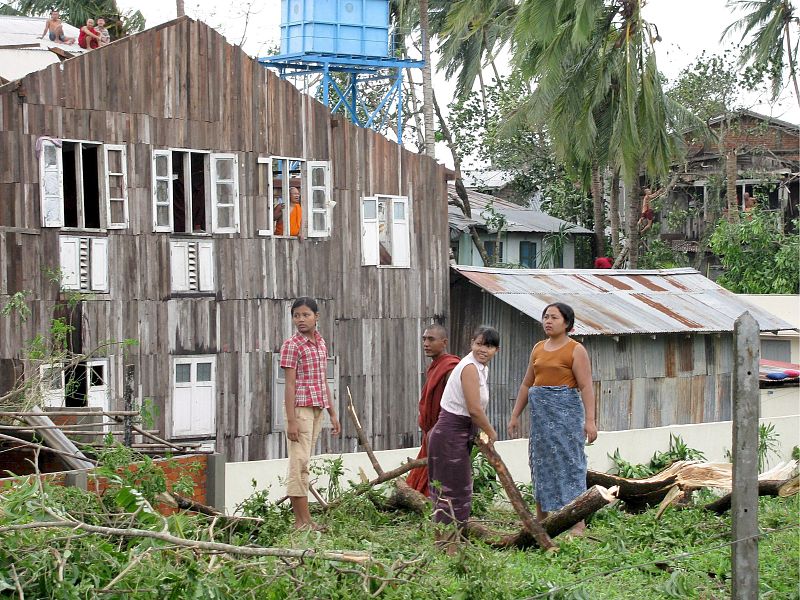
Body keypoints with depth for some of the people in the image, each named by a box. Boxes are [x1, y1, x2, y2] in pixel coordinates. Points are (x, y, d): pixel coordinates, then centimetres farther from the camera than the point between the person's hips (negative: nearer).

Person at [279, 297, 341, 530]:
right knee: (299, 463, -7)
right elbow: (290, 384, -12)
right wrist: (291, 420, -17)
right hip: (300, 408, -7)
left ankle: (302, 519, 13)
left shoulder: (321, 343, 13)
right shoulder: (292, 345, -8)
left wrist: (332, 413, 17)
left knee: (303, 463, 10)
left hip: (318, 409, 7)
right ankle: (303, 521, -7)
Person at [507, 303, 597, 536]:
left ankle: (578, 524, -6)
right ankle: (540, 522, 15)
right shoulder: (538, 348, 14)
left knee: (569, 462, -7)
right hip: (540, 412, 7)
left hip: (565, 411, -7)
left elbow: (586, 387, -12)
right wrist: (515, 415, 18)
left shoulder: (575, 350, -5)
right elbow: (526, 385, 19)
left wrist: (590, 420, -20)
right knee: (540, 464, 8)